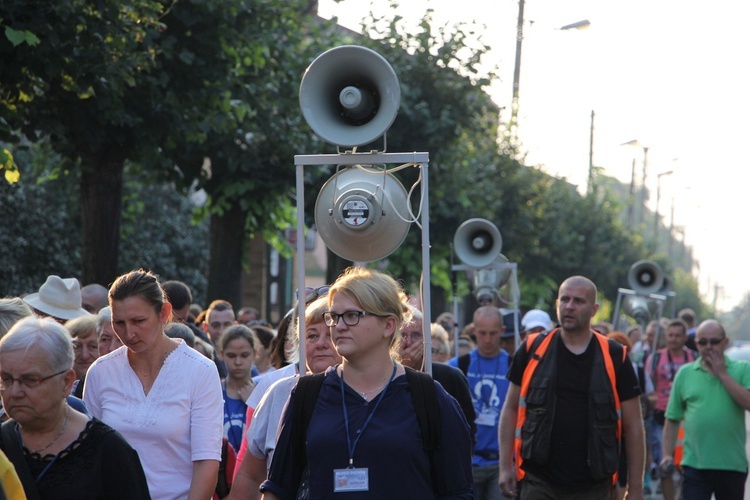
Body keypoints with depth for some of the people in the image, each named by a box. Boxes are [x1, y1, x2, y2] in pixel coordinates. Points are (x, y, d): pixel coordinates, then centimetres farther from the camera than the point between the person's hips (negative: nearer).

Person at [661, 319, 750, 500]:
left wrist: (722, 373, -11)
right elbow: (672, 419, 9)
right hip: (694, 464, 0)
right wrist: (667, 454, 2)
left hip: (733, 464, 0)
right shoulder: (685, 373, 7)